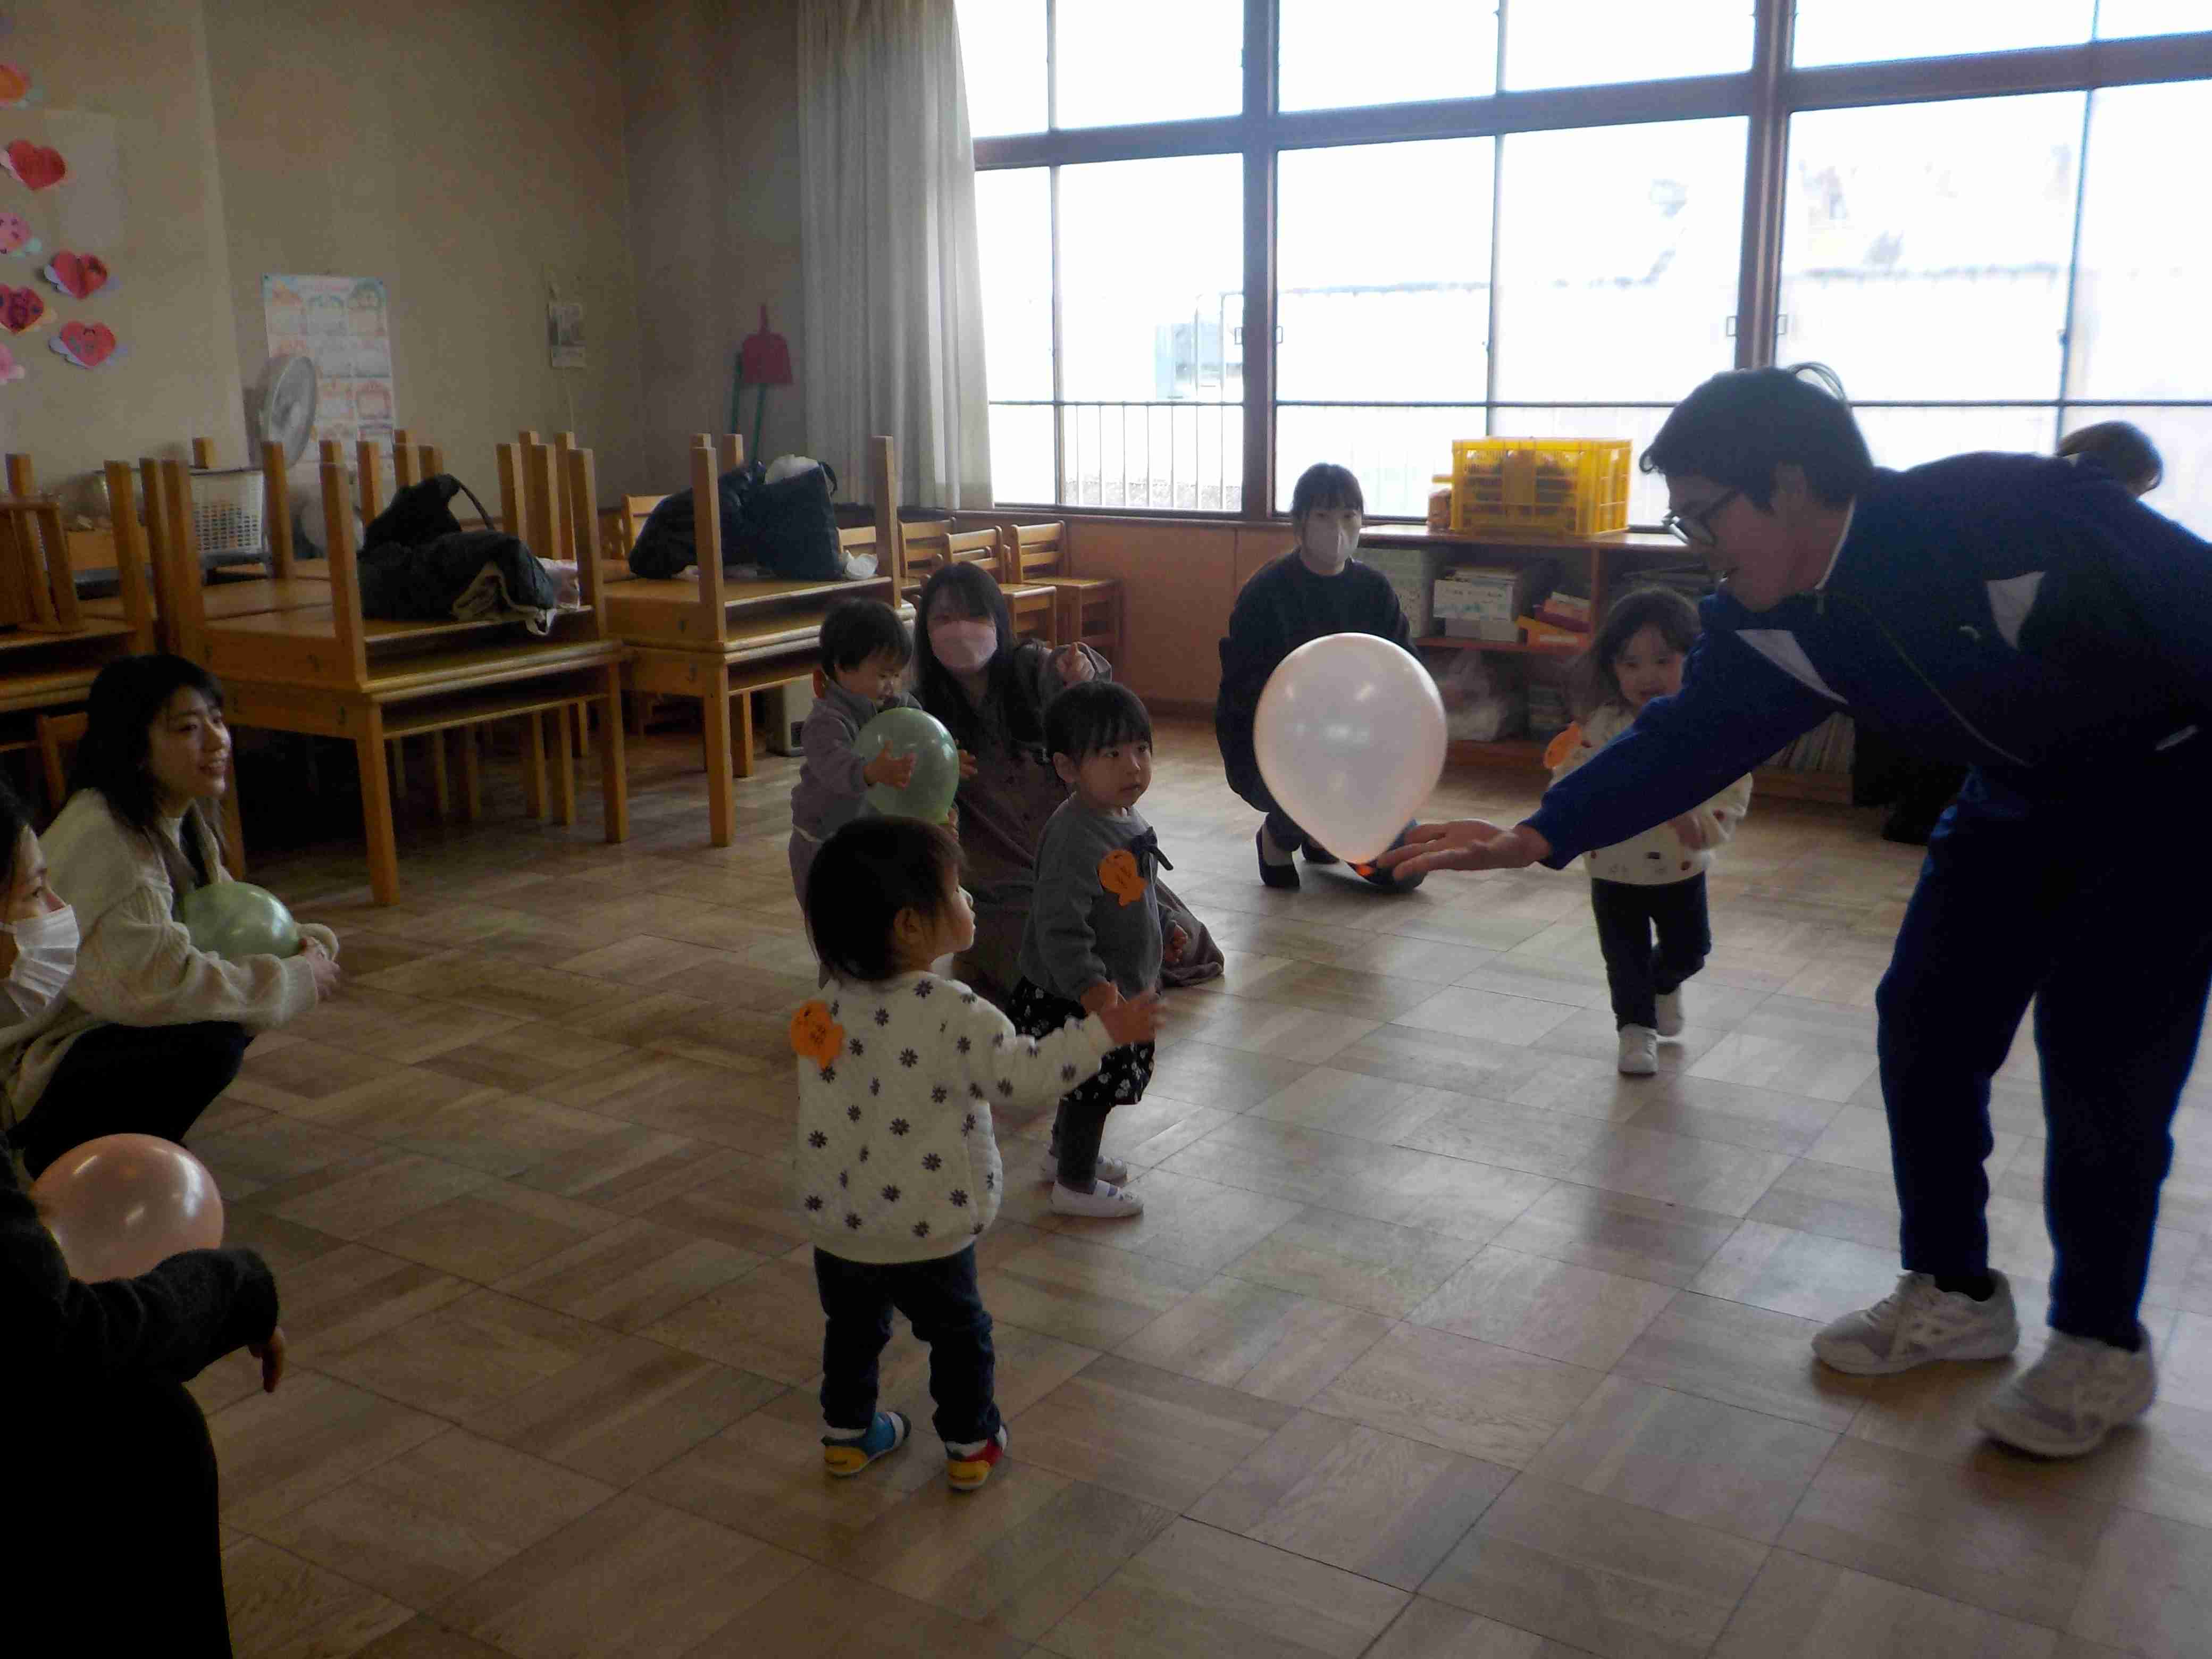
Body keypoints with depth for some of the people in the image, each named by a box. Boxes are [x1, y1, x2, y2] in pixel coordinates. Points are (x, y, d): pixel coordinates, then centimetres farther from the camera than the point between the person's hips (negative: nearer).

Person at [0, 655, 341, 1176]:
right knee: (211, 1042, -29)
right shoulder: (104, 841, -27)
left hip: (100, 1026, 9)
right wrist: (297, 981, -23)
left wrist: (305, 947, -10)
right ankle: (59, 1149, -5)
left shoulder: (180, 820, 2)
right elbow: (161, 983, -33)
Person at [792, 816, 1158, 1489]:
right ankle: (971, 1445, 33)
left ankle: (847, 1433, 42)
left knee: (852, 1329, 26)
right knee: (958, 1333, 19)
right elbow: (1023, 1075, -24)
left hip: (835, 1225, 5)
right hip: (927, 1232, -5)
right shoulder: (952, 1014, -25)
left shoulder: (834, 1005, -5)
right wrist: (1105, 1031, -17)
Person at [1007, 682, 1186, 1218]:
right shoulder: (1075, 837, -29)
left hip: (1122, 987, 10)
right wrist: (1090, 986, -40)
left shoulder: (1126, 820, 3)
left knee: (1092, 1085, 26)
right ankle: (1075, 1185, 25)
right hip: (1078, 997, -10)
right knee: (1093, 1088, 5)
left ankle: (1065, 1154, 47)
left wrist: (1162, 935, 22)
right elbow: (1058, 926, -33)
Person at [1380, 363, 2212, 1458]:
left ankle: (2102, 1347, 12)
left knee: (2099, 1052, -8)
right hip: (2023, 797, 7)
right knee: (1926, 1021, 4)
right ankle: (1954, 1293, 22)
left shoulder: (2008, 513, -34)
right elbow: (1688, 739, -12)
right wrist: (1540, 836, -25)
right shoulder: (1770, 625, -13)